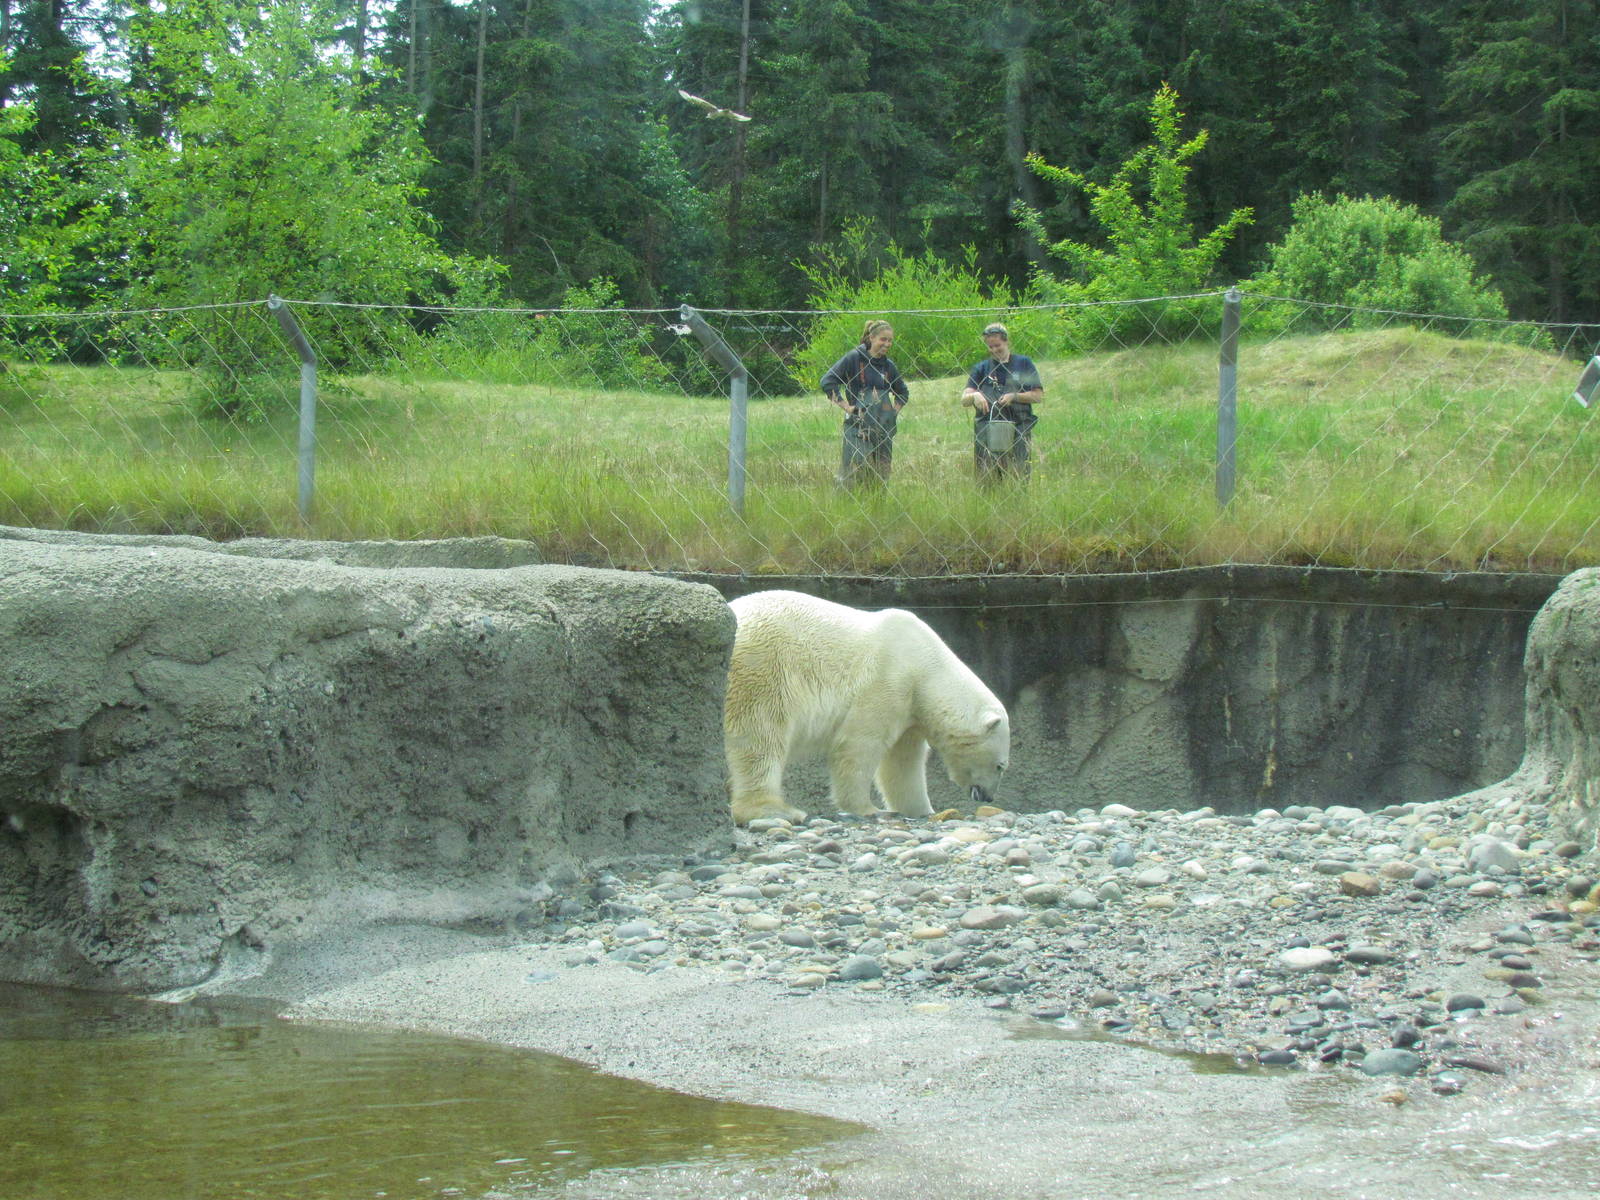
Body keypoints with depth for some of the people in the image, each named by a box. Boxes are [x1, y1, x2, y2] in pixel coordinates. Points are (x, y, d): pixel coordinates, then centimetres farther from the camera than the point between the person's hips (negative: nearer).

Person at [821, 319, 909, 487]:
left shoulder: (888, 365, 13)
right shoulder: (854, 358, -2)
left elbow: (903, 392, 30)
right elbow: (827, 381, -8)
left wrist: (895, 410, 12)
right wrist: (846, 406, -10)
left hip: (884, 428, 5)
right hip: (858, 427, -5)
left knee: (881, 480, 4)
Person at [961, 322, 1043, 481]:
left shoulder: (1023, 363, 9)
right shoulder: (982, 368, 13)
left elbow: (1039, 395, 4)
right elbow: (964, 400, 7)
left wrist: (1014, 396, -11)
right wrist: (974, 396, -15)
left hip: (1018, 431, -2)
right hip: (986, 431, 2)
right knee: (986, 483, -1)